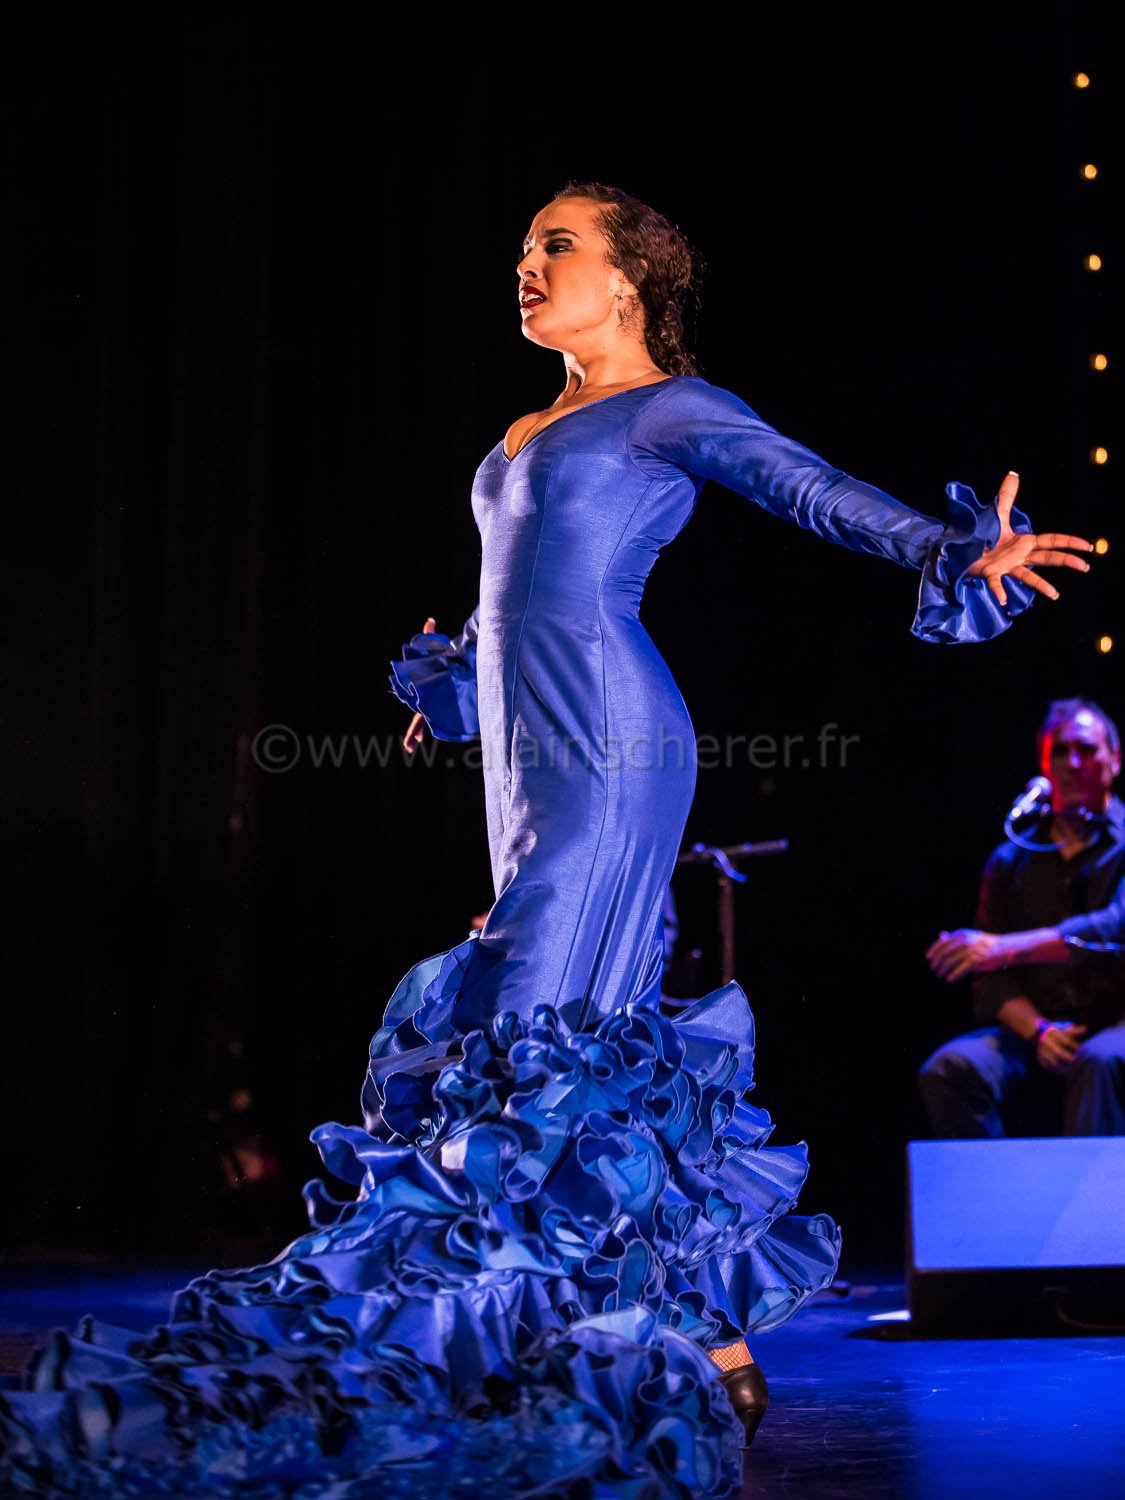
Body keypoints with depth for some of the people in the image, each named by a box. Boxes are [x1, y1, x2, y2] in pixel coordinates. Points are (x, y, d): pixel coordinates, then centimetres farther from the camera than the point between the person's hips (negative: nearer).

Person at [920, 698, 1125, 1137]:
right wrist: (1038, 1032, -12)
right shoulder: (1010, 861, 16)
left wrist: (1005, 948, -22)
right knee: (949, 1069, -27)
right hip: (1031, 1032, 4)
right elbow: (992, 981, 9)